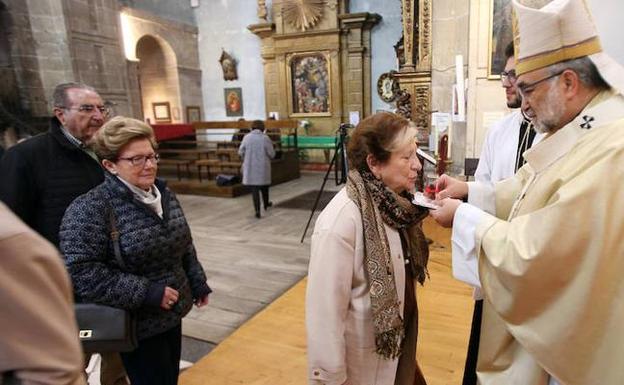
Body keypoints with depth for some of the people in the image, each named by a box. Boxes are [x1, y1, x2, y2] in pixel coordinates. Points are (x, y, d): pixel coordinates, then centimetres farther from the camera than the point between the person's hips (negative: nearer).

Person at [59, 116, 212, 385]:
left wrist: (197, 283, 13)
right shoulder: (90, 209, -19)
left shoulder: (164, 195, 3)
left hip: (171, 314, 7)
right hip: (136, 325, -6)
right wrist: (146, 293, -24)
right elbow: (80, 272, -24)